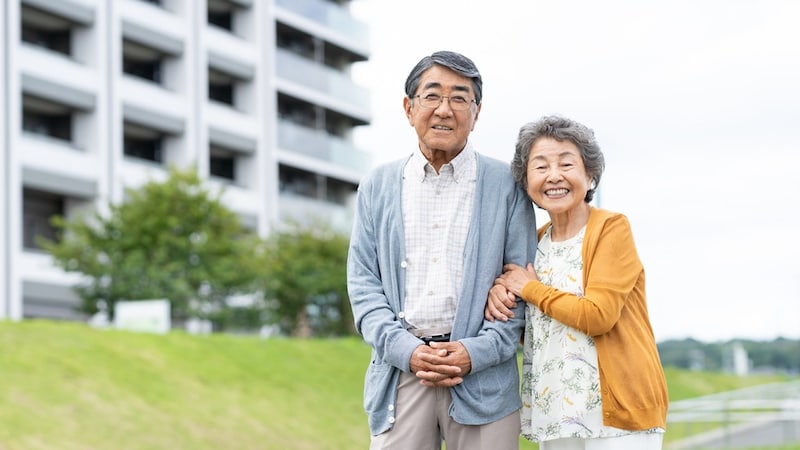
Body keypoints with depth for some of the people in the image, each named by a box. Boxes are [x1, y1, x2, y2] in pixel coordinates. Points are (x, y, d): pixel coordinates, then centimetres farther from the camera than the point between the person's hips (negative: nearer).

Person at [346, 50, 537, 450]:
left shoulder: (506, 185, 5)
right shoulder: (378, 186, 11)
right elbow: (362, 282, 7)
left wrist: (478, 352, -10)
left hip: (483, 374, -1)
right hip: (400, 370, 1)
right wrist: (405, 350, -7)